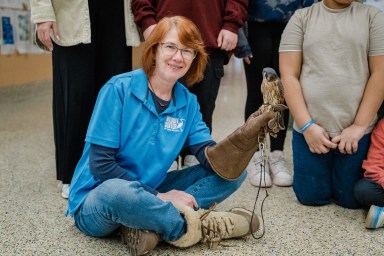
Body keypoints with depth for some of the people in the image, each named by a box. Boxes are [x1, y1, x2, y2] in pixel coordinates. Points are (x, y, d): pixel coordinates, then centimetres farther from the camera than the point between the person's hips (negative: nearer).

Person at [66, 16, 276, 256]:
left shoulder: (187, 101, 1)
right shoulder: (118, 89, -15)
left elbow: (211, 159, -9)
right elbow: (100, 164, -18)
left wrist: (242, 139, -29)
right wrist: (159, 196, -20)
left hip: (147, 194, 6)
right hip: (97, 200, -6)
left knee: (234, 171, -4)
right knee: (120, 191, -42)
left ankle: (145, 225, -23)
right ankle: (194, 226, -16)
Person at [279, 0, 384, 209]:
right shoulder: (302, 17, 3)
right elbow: (288, 75, -2)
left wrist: (359, 126, -9)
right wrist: (307, 125, -10)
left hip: (356, 131, 0)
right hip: (311, 129, 0)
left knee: (352, 199, 10)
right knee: (311, 197, 11)